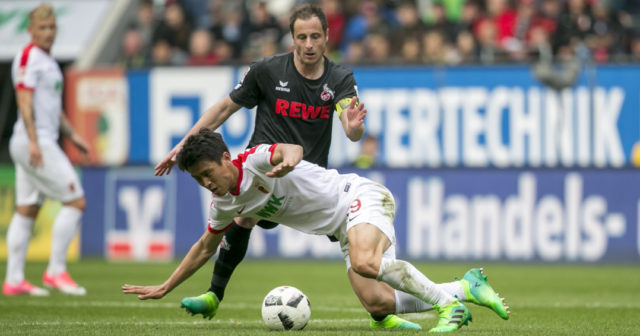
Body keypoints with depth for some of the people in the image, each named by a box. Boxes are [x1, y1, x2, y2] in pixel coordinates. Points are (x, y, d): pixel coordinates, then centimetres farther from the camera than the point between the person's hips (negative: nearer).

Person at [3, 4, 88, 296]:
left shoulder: (47, 60, 19)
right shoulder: (28, 57, -11)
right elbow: (24, 100, -18)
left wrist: (72, 135, 25)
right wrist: (33, 142, -25)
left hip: (42, 143, 10)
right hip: (35, 142, -10)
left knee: (27, 211, 8)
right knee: (76, 201, -10)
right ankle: (56, 270, -8)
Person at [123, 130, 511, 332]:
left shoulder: (256, 162, -19)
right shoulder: (225, 205, 6)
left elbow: (291, 149, -40)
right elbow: (205, 248, 21)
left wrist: (288, 160, -64)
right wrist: (165, 288, 20)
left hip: (360, 196, -8)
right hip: (345, 230, 8)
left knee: (364, 263, -37)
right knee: (376, 302, -8)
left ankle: (447, 302, -23)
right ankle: (464, 288, 2)